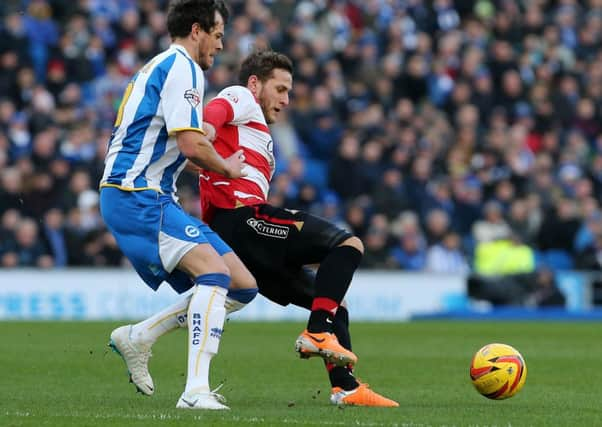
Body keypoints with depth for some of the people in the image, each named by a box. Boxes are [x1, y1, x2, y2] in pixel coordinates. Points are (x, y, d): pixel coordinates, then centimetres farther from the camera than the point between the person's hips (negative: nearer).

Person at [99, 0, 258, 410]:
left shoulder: (161, 66, 24)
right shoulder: (181, 67, -8)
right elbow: (192, 145, -18)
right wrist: (227, 167, 0)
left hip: (152, 198, 10)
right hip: (136, 195, -10)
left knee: (243, 286, 3)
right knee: (215, 272, -27)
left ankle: (137, 337, 10)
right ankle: (196, 390, -34)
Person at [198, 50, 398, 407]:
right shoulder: (240, 98, 10)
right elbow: (211, 113, -15)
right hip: (242, 214, -10)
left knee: (334, 303, 12)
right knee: (349, 244, -15)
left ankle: (345, 387, 4)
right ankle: (317, 333, -23)